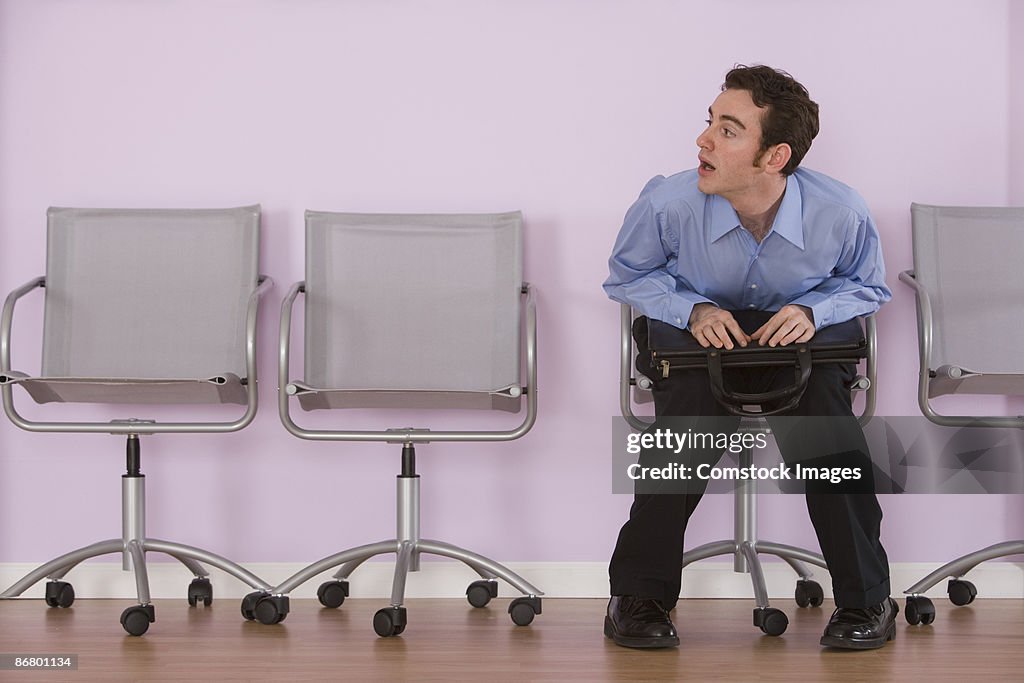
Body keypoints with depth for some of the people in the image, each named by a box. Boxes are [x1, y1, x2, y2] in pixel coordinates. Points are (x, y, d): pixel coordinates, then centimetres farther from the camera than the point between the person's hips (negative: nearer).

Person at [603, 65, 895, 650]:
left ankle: (866, 601, -11)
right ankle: (639, 596, -15)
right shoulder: (667, 204, -22)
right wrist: (693, 309, -19)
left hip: (802, 339, 0)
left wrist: (813, 310, -20)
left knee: (824, 403, -30)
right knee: (694, 404, -33)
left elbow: (867, 287, 2)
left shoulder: (842, 213, -21)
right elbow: (626, 277, -1)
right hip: (698, 337, 0)